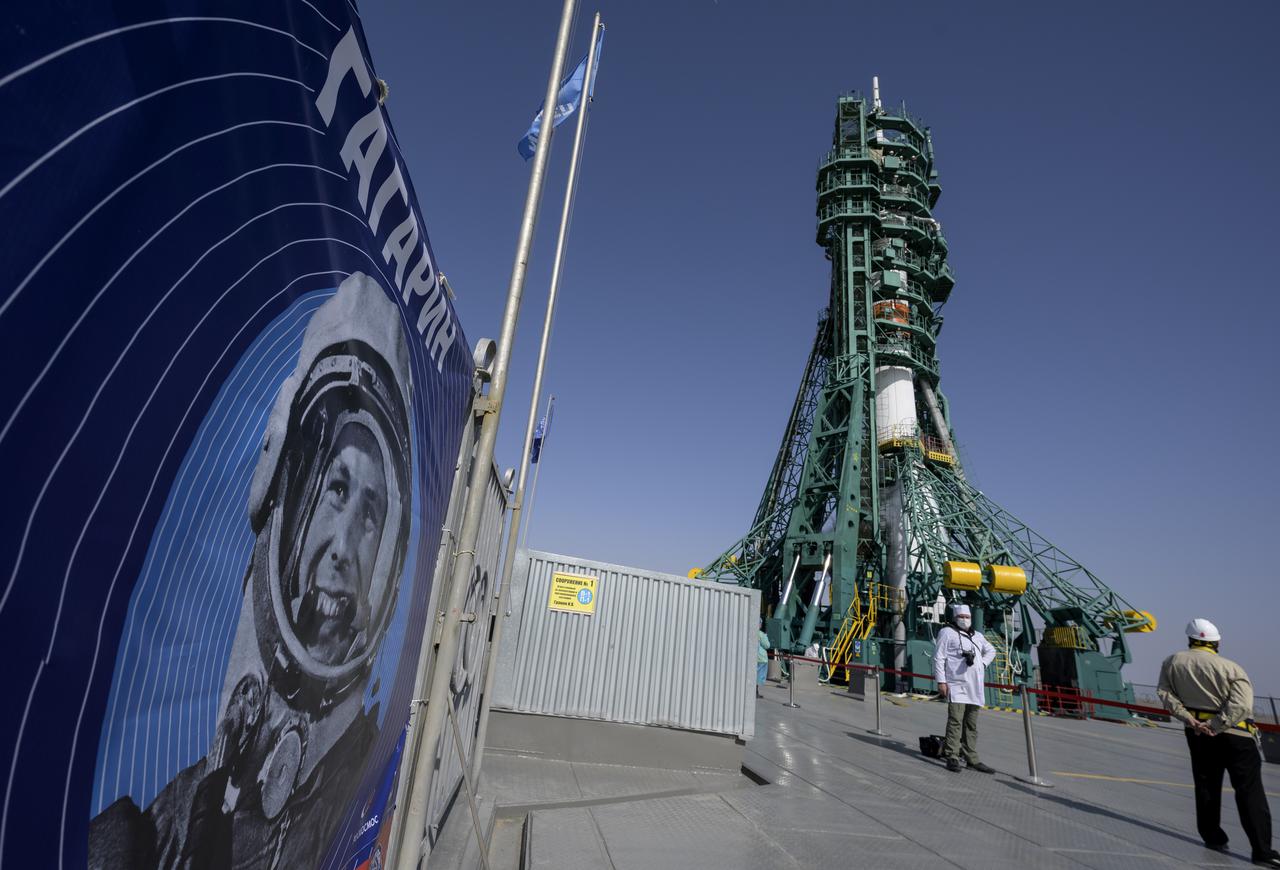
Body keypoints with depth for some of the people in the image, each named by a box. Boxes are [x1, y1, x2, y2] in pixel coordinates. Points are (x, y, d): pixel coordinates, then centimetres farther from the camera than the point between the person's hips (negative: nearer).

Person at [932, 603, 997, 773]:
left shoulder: (977, 636, 19)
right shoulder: (947, 632, -1)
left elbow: (991, 650, 36)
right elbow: (939, 657, -5)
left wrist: (983, 663, 16)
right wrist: (941, 681, -12)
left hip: (975, 687, 7)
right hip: (956, 685, -7)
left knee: (971, 724, 11)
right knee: (955, 721, -11)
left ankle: (972, 759, 18)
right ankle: (952, 757, -6)